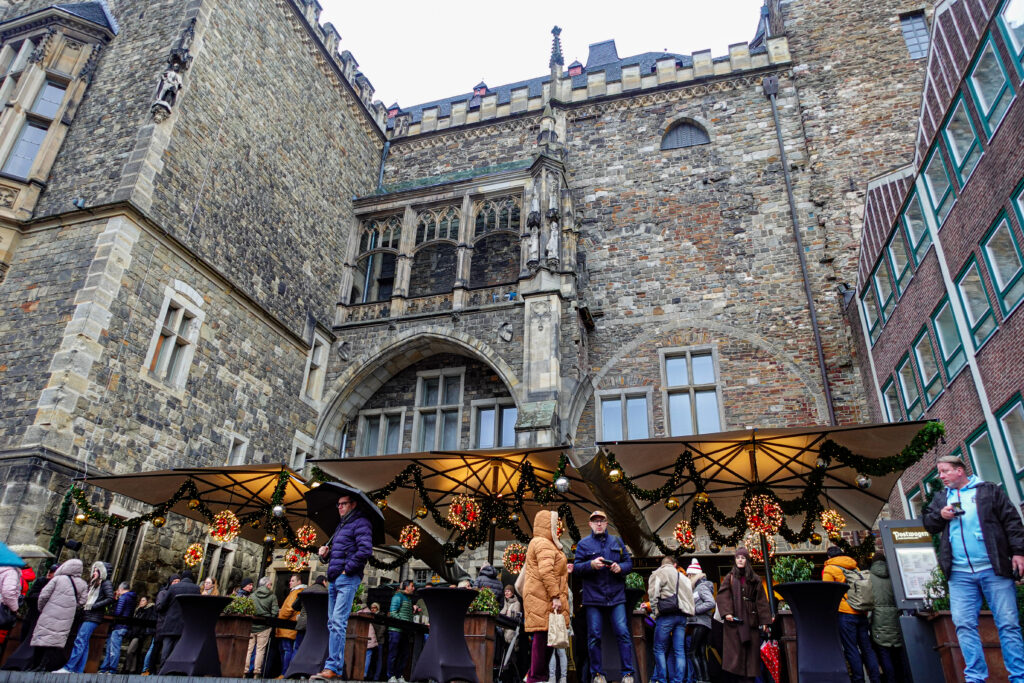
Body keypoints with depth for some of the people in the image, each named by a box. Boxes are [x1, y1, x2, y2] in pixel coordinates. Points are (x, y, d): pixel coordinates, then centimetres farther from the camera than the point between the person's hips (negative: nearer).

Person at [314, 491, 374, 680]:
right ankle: (338, 663, 17)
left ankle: (332, 667, -14)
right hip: (334, 579, 10)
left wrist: (347, 569, -15)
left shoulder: (360, 523, -5)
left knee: (338, 622, -14)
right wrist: (325, 552, 7)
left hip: (347, 579, -10)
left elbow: (365, 550, -19)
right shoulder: (341, 525, 23)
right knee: (332, 623, 11)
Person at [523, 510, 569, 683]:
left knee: (544, 636, 11)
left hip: (543, 598, 11)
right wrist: (555, 596, -23)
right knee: (543, 636, -9)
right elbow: (546, 572, -21)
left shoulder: (538, 543, 24)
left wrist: (564, 571, 27)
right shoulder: (543, 544, -11)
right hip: (544, 597, -11)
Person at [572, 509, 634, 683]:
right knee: (594, 636, 2)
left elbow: (629, 563, 12)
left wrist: (621, 567, -10)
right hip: (593, 597, -1)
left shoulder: (617, 541, 13)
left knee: (623, 633, -5)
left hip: (616, 596, 1)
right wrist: (591, 564, -18)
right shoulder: (583, 543, 6)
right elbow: (576, 566, 0)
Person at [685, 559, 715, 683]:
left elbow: (711, 603, -19)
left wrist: (695, 610, -15)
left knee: (693, 653, -11)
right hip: (700, 623, 10)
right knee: (702, 654, 8)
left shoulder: (702, 587, -7)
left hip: (701, 624, -10)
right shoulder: (697, 588, 20)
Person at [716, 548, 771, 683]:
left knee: (751, 650, 0)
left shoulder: (755, 579, 12)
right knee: (735, 650, -5)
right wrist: (726, 612, -18)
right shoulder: (729, 578, 8)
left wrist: (764, 621, 0)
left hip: (750, 619, 2)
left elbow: (761, 600, 7)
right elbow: (722, 596, -2)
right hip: (734, 619, -1)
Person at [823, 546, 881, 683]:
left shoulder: (829, 569, 0)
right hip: (862, 614, 6)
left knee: (851, 650, -1)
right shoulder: (855, 568, 17)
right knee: (867, 648, 11)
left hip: (845, 613, -6)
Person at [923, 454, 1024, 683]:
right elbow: (928, 523, 18)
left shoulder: (989, 490, 5)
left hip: (994, 569, -3)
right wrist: (940, 515, -2)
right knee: (964, 625, 0)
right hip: (959, 574, 4)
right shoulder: (940, 497, 17)